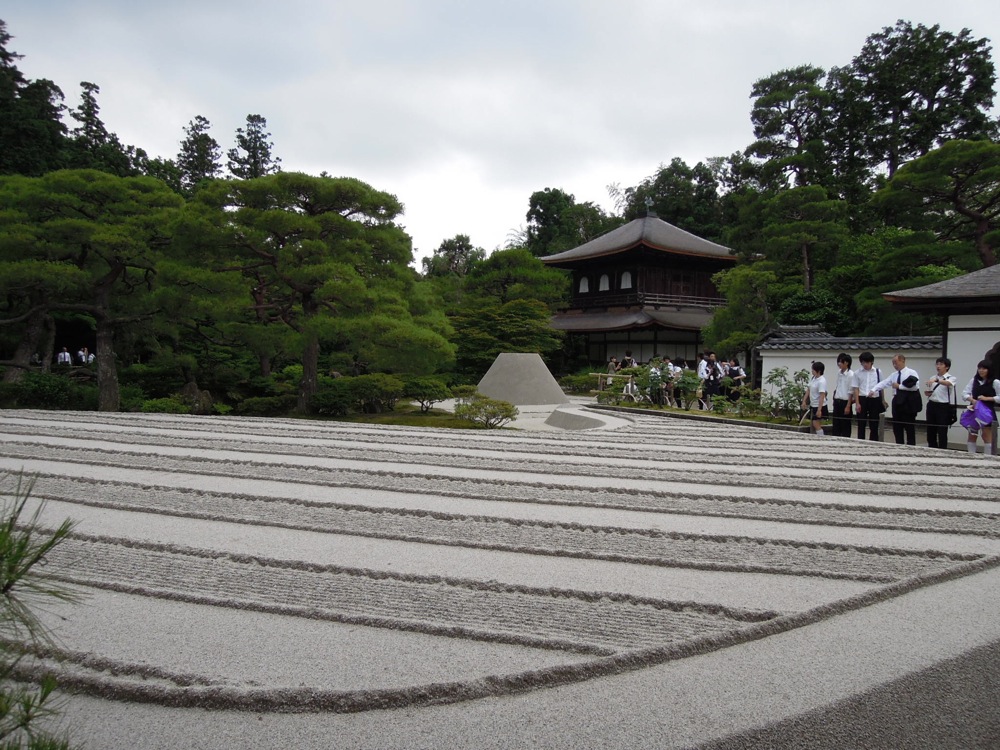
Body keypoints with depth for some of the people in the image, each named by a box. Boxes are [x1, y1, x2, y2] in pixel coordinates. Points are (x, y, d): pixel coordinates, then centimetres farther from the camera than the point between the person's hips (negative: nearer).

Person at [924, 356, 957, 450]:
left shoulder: (951, 378, -4)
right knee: (930, 431, 9)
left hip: (944, 407, -5)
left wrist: (936, 380, -47)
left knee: (942, 432, -3)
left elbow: (948, 383, -30)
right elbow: (927, 393, 21)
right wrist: (927, 392, -3)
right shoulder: (932, 378, 12)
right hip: (932, 405, 5)